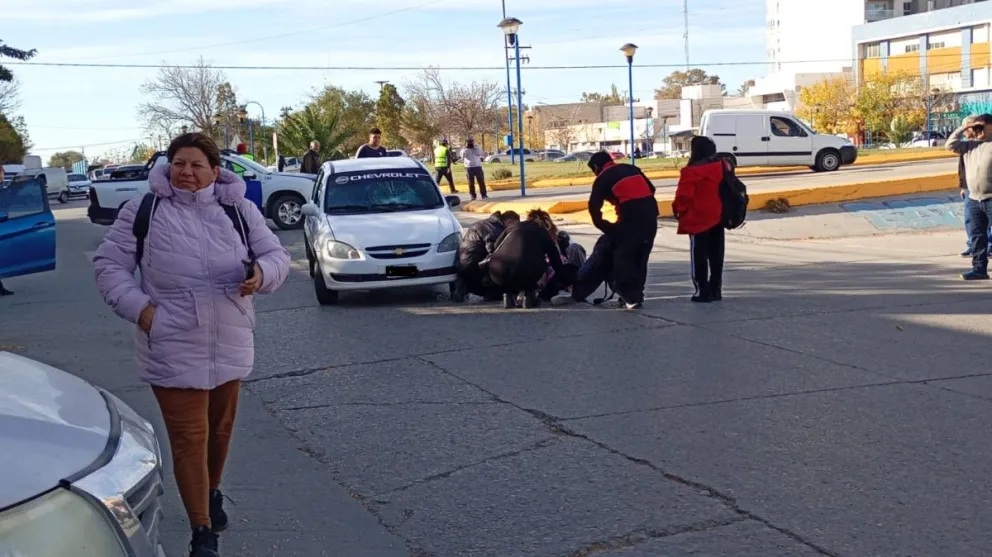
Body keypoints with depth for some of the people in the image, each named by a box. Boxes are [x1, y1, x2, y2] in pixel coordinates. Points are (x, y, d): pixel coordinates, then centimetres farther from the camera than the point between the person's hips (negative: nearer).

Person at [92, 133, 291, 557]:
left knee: (220, 428, 20)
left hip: (230, 345, 3)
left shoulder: (239, 210, 1)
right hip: (173, 349, -3)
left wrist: (261, 273, -20)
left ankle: (212, 493, 46)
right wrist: (139, 307, -12)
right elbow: (109, 264, 2)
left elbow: (276, 255, 4)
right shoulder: (143, 210, -4)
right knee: (189, 437, -5)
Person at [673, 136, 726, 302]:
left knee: (699, 256, 1)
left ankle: (703, 291, 0)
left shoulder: (692, 171, -18)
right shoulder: (722, 166, 5)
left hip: (698, 219, -6)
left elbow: (684, 196, -17)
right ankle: (716, 290, 17)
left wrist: (678, 209, 1)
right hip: (718, 218, 6)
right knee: (716, 255, 12)